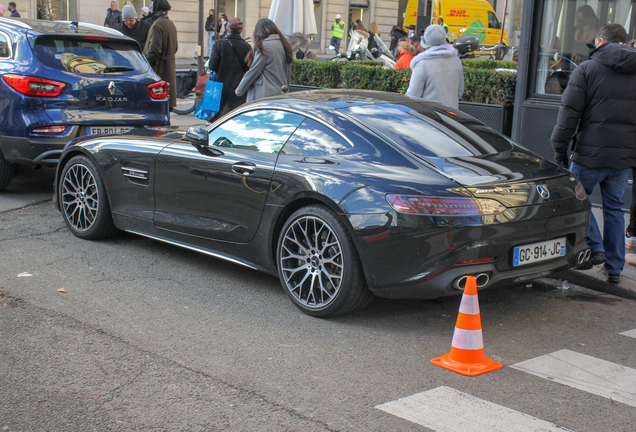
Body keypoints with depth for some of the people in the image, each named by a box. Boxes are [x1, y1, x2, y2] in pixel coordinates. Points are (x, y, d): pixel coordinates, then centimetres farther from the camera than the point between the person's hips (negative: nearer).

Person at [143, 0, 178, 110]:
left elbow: (155, 49, -22)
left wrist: (145, 62, -12)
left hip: (158, 67, -9)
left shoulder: (157, 25, -17)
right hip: (170, 65, 9)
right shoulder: (171, 24, 12)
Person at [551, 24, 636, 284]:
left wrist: (559, 148, -2)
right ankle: (614, 268, 15)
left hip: (591, 153, -5)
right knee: (614, 207, 12)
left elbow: (570, 113, -8)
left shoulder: (588, 69, -5)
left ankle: (594, 248, -3)